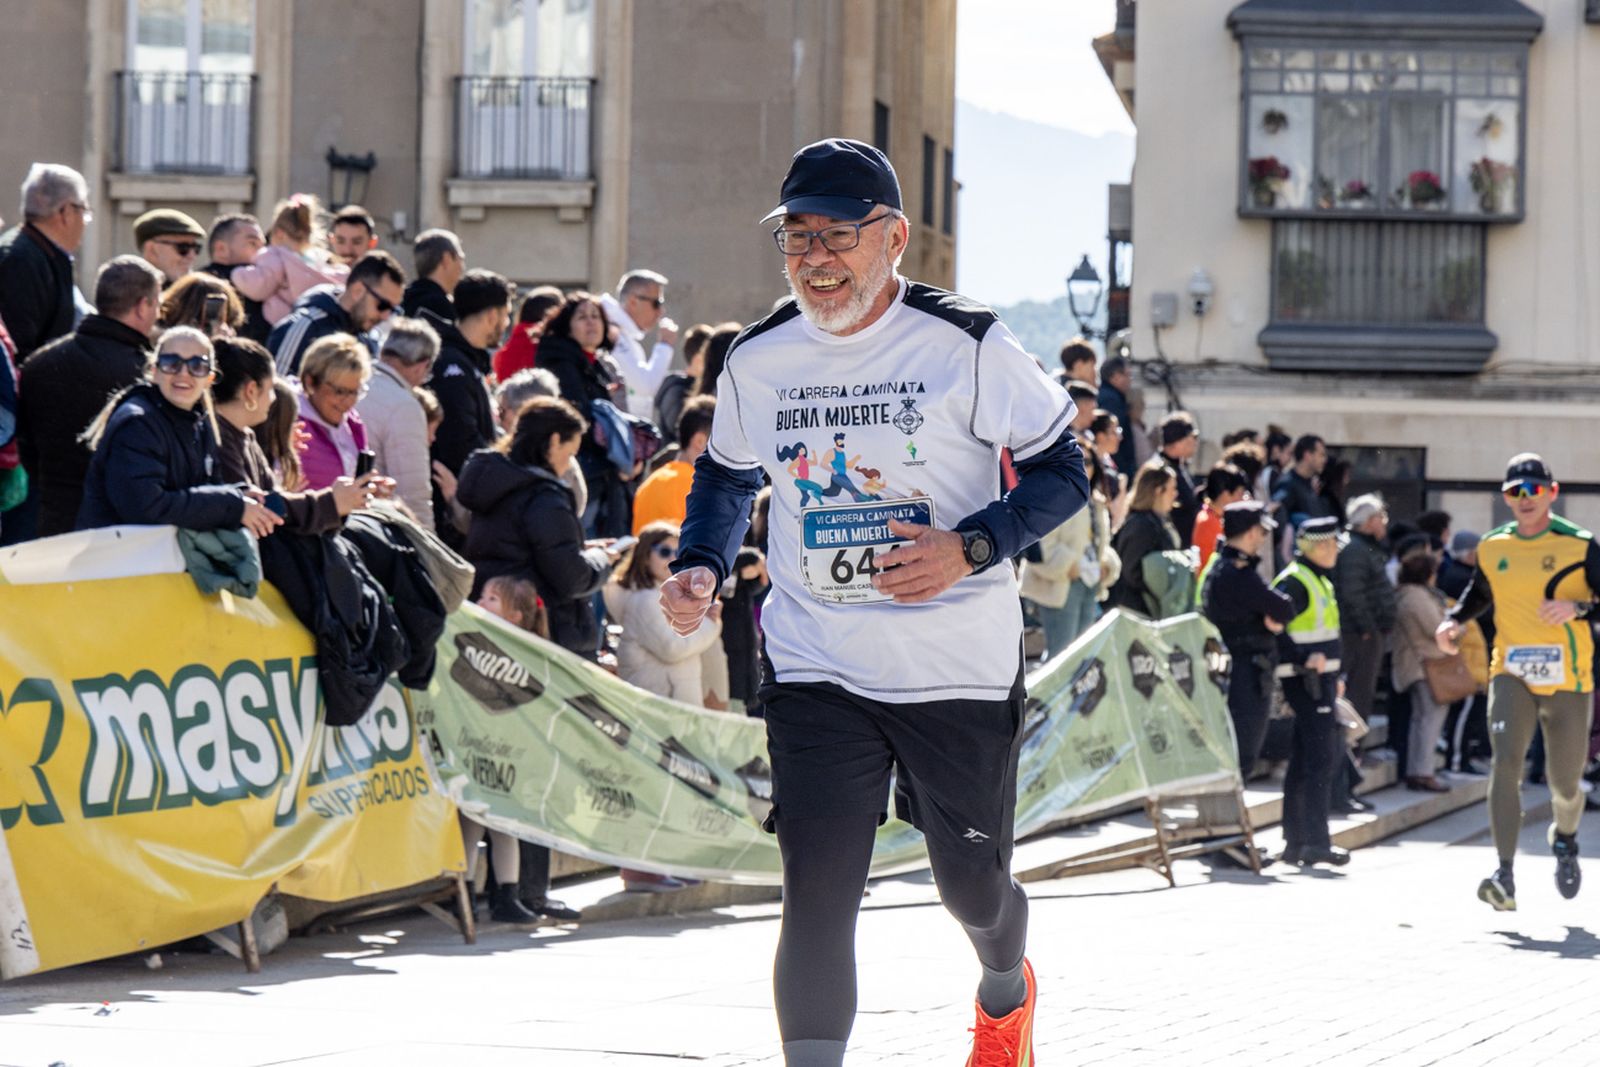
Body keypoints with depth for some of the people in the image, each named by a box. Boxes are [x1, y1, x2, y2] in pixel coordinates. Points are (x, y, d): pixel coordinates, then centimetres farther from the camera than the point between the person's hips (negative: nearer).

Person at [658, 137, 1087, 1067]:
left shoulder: (966, 345, -10)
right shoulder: (757, 361, 2)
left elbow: (1064, 471, -5)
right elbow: (727, 476, 21)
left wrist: (970, 547, -20)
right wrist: (702, 568, 2)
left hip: (963, 669, -2)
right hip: (816, 668, 2)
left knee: (972, 882, 13)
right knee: (817, 891, -12)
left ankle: (1007, 991, 48)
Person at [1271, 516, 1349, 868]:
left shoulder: (1321, 581, 19)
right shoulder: (1293, 581, -12)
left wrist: (1334, 676, 22)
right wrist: (1304, 660, -25)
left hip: (1321, 678, 10)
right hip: (1306, 681, -10)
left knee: (1303, 760, 12)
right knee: (1321, 756, -13)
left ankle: (1295, 841, 16)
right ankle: (1315, 842, -15)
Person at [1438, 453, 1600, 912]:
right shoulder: (1492, 548, 8)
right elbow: (1480, 594, 26)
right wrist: (1454, 619, 7)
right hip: (1512, 675, 1)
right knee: (1505, 762, -21)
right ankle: (1505, 876, -26)